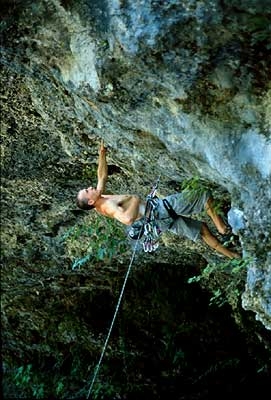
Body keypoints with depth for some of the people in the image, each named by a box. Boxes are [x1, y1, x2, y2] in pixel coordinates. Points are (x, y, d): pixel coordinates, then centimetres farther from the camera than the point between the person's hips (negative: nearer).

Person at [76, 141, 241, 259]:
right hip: (158, 211, -10)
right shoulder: (108, 206, -24)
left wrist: (102, 154, 13)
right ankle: (220, 224, 5)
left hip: (163, 219, 10)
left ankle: (229, 254, 24)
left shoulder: (100, 198, 5)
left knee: (201, 229, 16)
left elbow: (103, 176, 20)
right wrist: (135, 200, -29)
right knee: (203, 195, -6)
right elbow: (128, 219, -44)